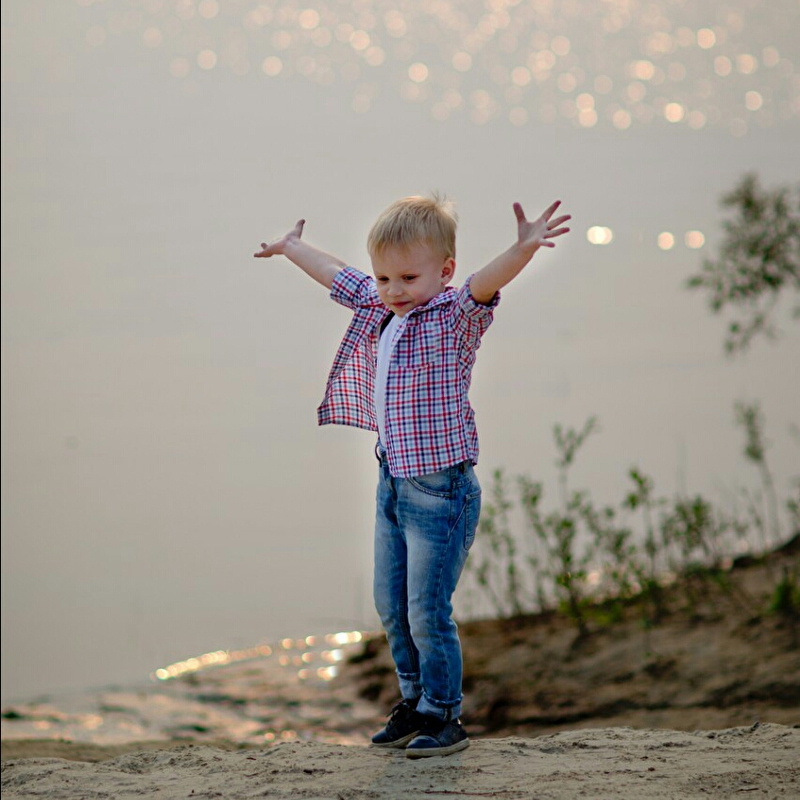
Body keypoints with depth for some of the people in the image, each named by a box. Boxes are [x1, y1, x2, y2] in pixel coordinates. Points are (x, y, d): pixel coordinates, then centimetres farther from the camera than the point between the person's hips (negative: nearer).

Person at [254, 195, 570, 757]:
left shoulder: (455, 317, -13)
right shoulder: (377, 309, 9)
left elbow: (486, 285, -33)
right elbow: (338, 276, 26)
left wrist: (524, 249, -52)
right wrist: (292, 249, 42)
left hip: (440, 489, -8)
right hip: (393, 483, 8)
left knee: (427, 611, -5)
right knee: (391, 606, 13)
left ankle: (443, 717, 8)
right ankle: (415, 702, 28)